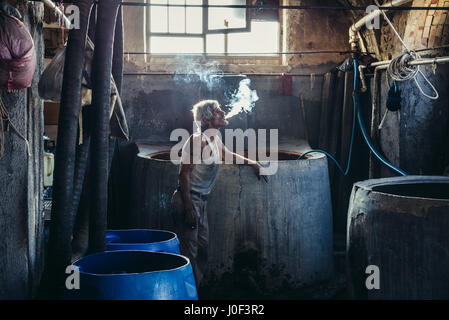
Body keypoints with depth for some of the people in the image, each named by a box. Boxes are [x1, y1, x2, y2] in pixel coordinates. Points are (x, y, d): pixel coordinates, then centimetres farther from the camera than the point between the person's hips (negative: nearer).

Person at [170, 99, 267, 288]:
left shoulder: (215, 140, 10)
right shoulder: (198, 140, -17)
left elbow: (228, 155, 30)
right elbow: (184, 174, -20)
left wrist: (253, 163, 21)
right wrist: (188, 208, -23)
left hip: (201, 201, 10)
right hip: (189, 200, -10)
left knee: (202, 247, 13)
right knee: (189, 252, -7)